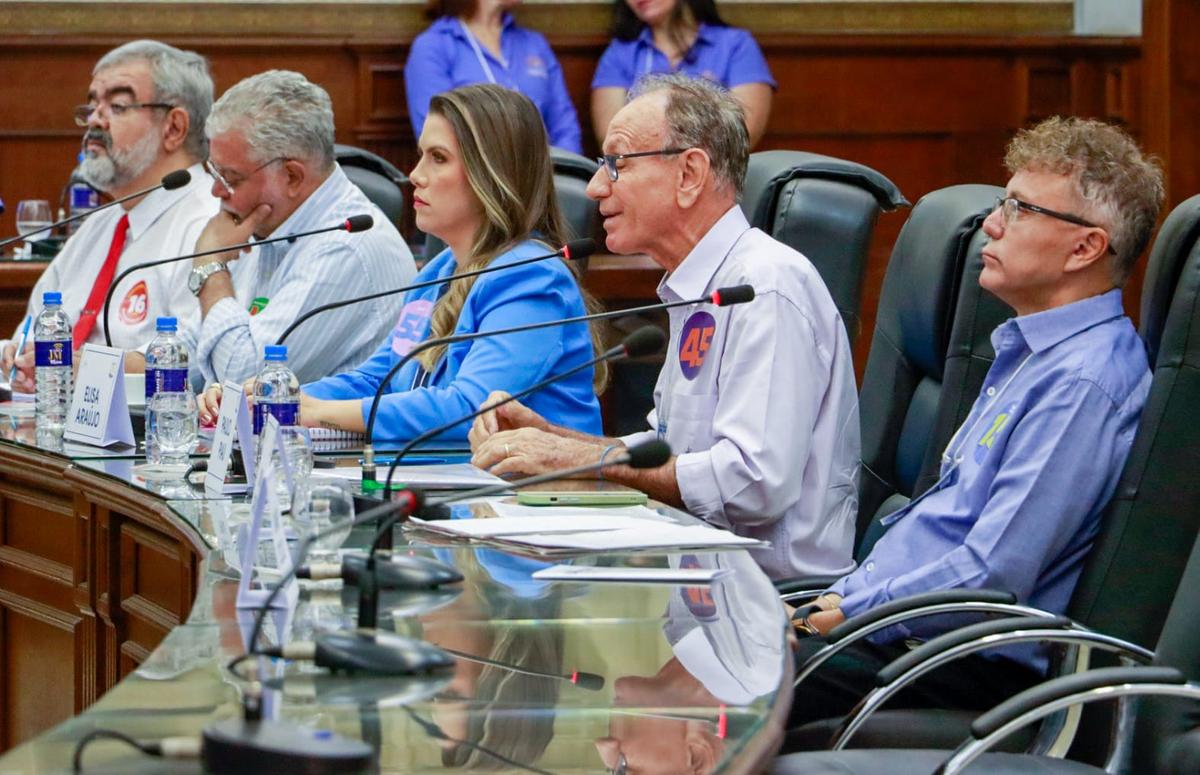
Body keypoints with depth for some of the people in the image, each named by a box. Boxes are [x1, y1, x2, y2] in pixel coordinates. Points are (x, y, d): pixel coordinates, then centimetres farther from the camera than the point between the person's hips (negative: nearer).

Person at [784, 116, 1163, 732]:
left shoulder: (1085, 381, -17)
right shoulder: (1028, 352, 17)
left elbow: (991, 578, -22)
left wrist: (850, 613, -12)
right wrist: (836, 598, 11)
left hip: (977, 669, -10)